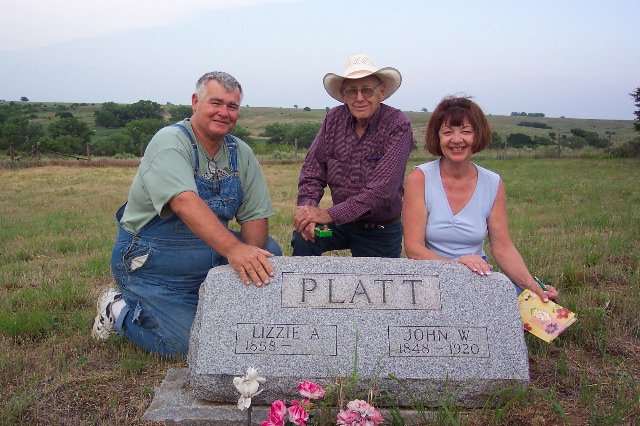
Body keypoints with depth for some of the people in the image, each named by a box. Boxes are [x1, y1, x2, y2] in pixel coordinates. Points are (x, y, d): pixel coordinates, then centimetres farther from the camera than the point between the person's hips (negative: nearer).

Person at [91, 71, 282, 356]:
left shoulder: (241, 153, 2)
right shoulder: (170, 142, -17)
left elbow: (256, 215, -2)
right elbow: (184, 202, -35)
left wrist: (249, 260, -22)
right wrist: (234, 250, -47)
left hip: (212, 255, 6)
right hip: (152, 264, -6)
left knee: (269, 251, -12)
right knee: (187, 344, -15)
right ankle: (119, 310, 12)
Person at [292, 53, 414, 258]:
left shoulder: (398, 125, -18)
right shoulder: (334, 119, -5)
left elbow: (382, 189, -27)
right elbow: (312, 170, -5)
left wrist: (329, 214, -31)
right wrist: (308, 208, -25)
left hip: (380, 231, -2)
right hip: (341, 221, 2)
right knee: (303, 239, -23)